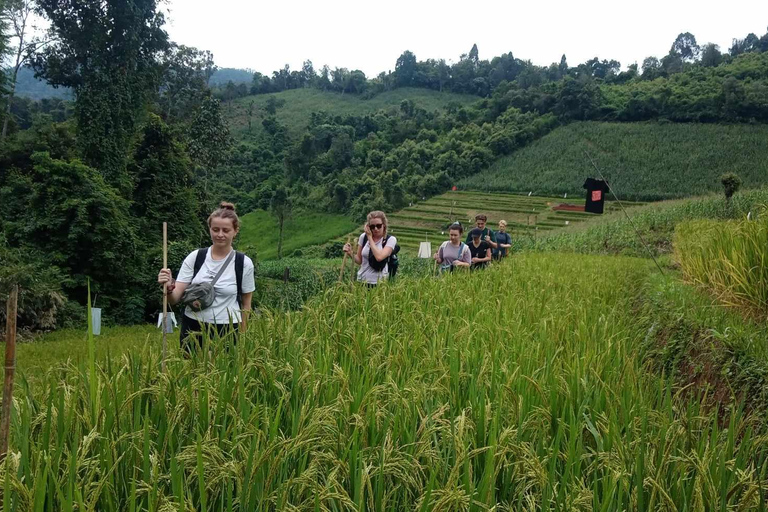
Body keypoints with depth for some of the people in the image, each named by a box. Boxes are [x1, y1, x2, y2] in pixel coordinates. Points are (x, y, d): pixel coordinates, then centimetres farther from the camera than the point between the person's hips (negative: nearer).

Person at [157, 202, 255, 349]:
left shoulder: (244, 263, -6)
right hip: (192, 328, 2)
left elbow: (246, 304, 4)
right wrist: (168, 287, -25)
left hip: (226, 330, -1)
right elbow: (175, 298, -5)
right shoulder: (195, 257, -2)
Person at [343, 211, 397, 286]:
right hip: (362, 280, 3)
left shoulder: (390, 240, -8)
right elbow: (359, 260, 10)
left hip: (378, 282, -3)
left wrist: (370, 237, -15)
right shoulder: (363, 237, 2)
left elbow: (379, 257, -24)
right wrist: (350, 253, -10)